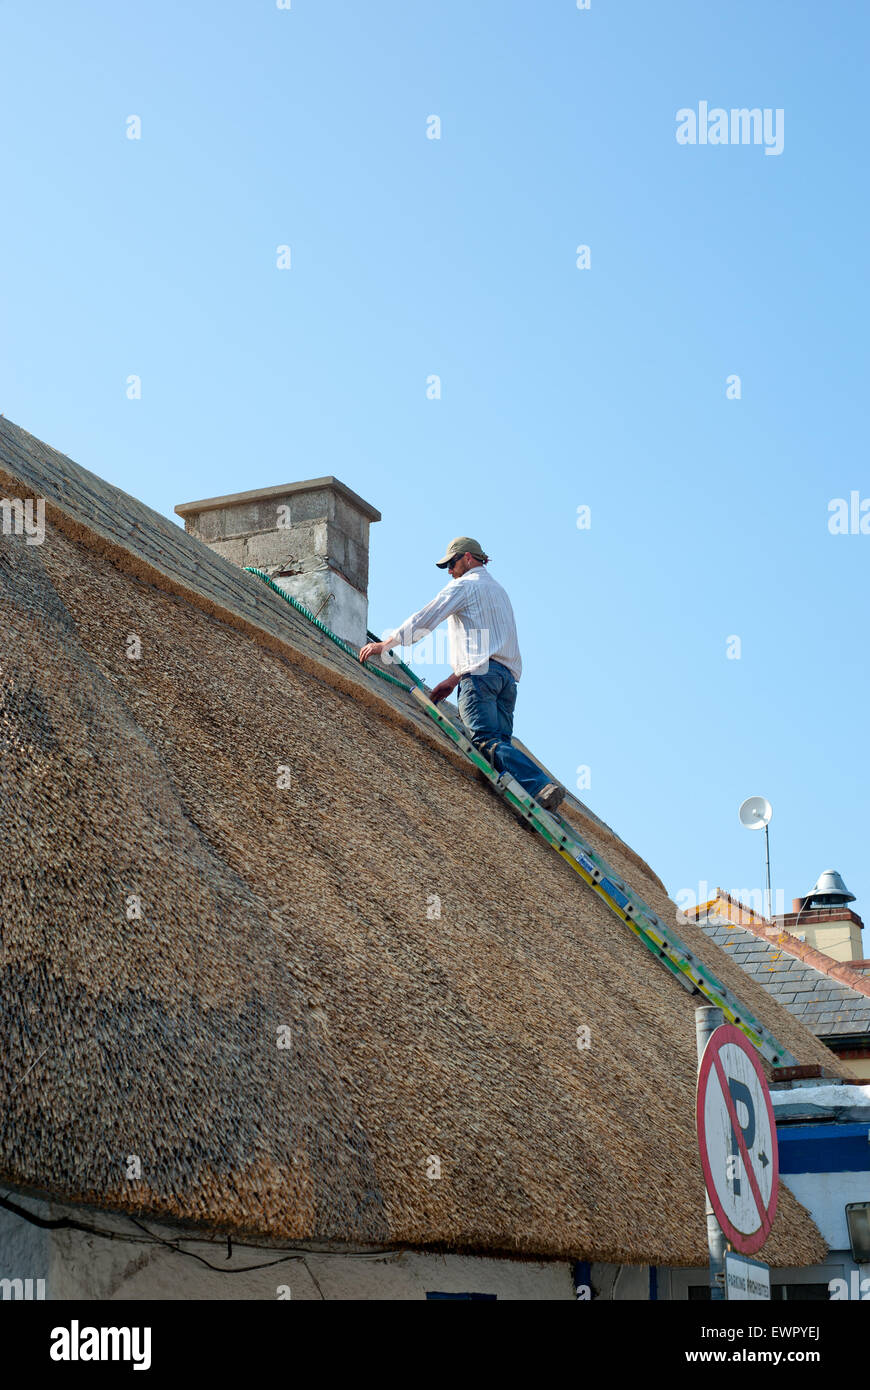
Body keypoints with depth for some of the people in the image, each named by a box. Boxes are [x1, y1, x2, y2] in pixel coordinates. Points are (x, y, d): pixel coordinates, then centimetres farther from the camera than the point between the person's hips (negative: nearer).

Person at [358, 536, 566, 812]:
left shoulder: (465, 585, 5)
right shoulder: (497, 590, 33)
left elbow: (423, 620, 1)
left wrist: (383, 644, 10)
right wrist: (453, 679, 31)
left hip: (480, 673, -9)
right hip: (507, 676, 9)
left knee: (487, 741, -19)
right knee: (500, 743, -2)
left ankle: (541, 786, -37)